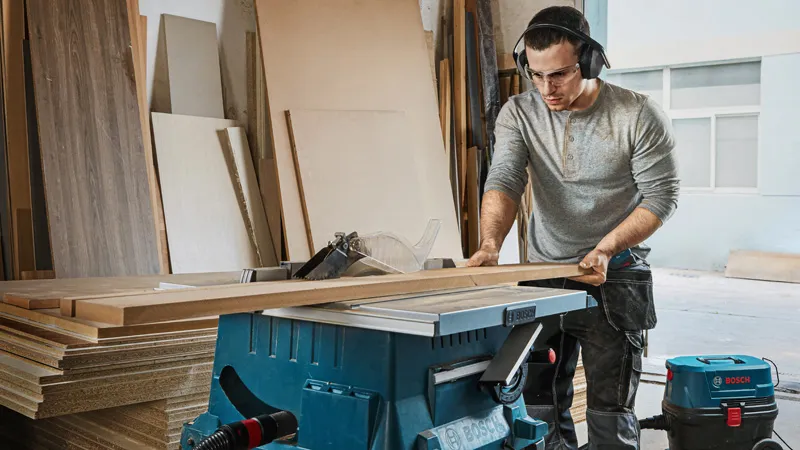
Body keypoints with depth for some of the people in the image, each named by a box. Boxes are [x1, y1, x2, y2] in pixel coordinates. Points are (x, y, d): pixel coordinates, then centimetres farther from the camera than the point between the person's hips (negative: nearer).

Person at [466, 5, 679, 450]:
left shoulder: (640, 116, -12)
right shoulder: (518, 114, -4)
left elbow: (662, 195, -8)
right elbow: (504, 180, -16)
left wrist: (607, 248, -21)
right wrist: (491, 243, -35)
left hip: (615, 280, -3)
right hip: (543, 275, 3)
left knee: (609, 412, 1)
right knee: (539, 404, 10)